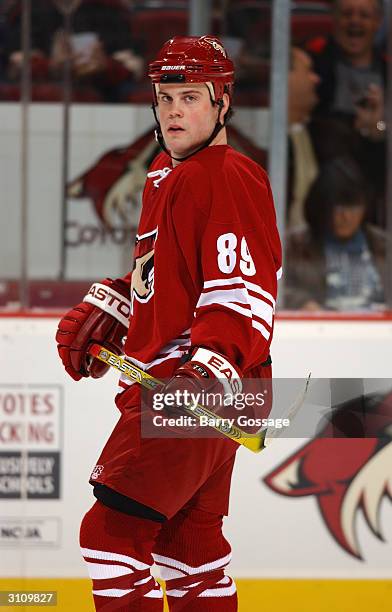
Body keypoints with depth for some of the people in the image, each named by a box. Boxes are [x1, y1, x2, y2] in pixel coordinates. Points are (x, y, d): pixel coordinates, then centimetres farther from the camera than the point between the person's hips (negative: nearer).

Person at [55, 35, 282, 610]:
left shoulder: (230, 178, -14)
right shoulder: (165, 174, 17)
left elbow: (245, 291, -23)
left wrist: (209, 368, -32)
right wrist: (105, 311, 22)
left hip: (204, 389, -10)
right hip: (162, 384, 10)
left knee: (112, 528, -13)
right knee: (187, 537, 15)